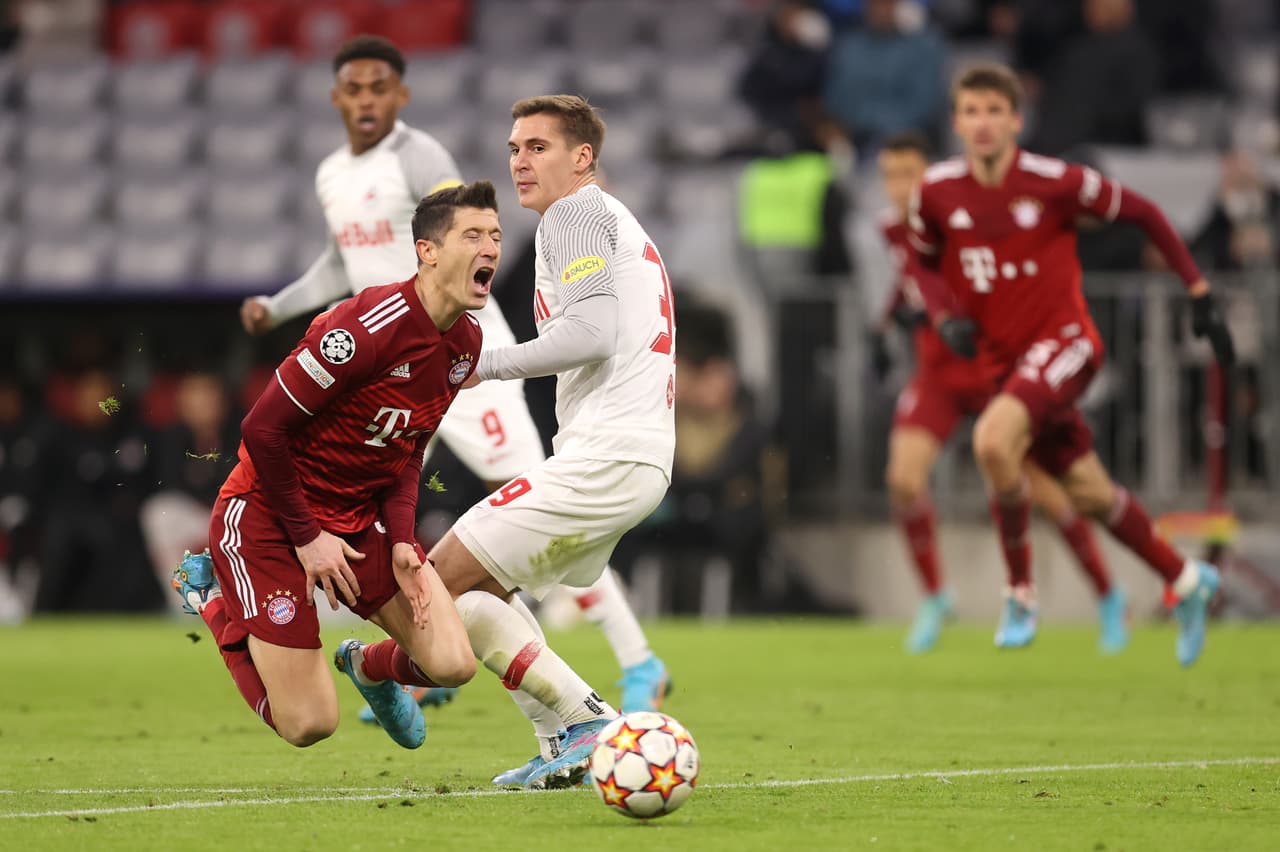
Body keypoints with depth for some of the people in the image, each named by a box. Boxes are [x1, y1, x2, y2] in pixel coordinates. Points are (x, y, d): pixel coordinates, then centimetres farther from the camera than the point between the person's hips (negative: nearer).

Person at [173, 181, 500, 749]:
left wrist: (400, 541, -4)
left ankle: (371, 669, 26)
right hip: (267, 513, -7)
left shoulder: (465, 344, 0)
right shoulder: (369, 325, -27)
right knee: (309, 725, -7)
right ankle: (210, 592, 16)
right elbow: (263, 428, -22)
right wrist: (306, 538, -16)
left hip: (361, 519, 7)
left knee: (452, 665, -10)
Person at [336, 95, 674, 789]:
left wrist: (484, 364, -13)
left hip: (601, 457, -10)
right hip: (645, 462, 10)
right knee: (483, 585, 18)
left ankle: (581, 719, -12)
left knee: (441, 582, -7)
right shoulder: (619, 225, 26)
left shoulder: (576, 214, -5)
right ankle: (567, 749, 6)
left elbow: (591, 333, -19)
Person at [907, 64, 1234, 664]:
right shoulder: (937, 192, -2)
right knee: (1090, 495, 9)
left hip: (1063, 341, -5)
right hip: (1000, 358, 5)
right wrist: (947, 317, -4)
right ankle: (1185, 581, 33)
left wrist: (1199, 295, 0)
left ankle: (1020, 591, -12)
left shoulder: (1052, 181, -13)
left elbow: (1143, 214, -1)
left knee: (993, 440, -30)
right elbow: (923, 263, 16)